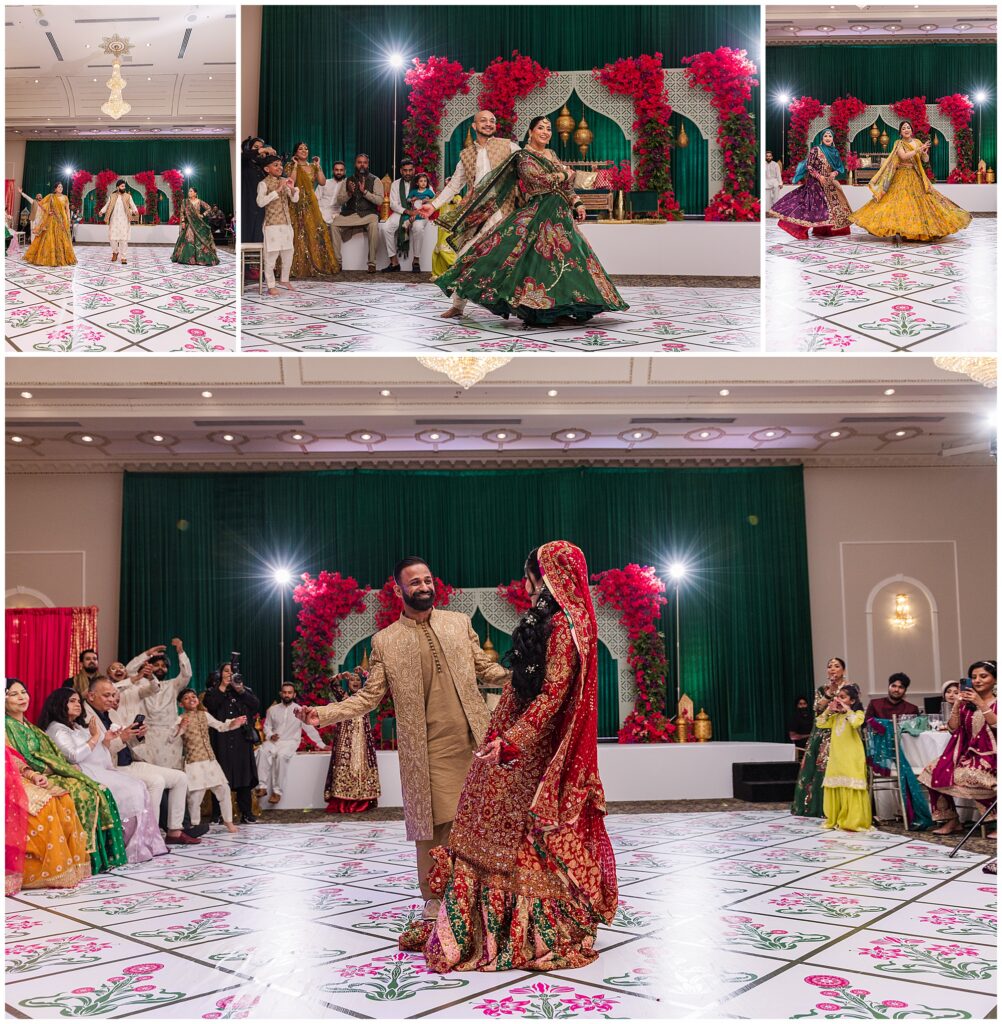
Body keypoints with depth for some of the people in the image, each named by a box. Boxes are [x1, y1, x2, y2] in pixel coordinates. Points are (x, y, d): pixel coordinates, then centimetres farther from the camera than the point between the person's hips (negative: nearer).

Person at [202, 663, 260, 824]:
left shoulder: (244, 690, 17)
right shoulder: (213, 692, 10)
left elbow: (256, 705, 2)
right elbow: (209, 707, -10)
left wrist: (241, 691, -7)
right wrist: (222, 687, -8)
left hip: (242, 739, 2)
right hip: (222, 740, -2)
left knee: (244, 775, -1)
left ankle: (246, 814, 3)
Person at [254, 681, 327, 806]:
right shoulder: (273, 709, 11)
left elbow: (310, 729, 6)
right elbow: (267, 726, 15)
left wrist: (321, 745, 6)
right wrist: (270, 735, -7)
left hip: (290, 742, -2)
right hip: (274, 741, 2)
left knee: (281, 755, -35)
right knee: (263, 751, -31)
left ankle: (277, 791, -30)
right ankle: (262, 786, -31)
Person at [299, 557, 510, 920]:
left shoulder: (459, 622, 11)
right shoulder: (385, 641, 5)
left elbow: (486, 669, 13)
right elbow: (370, 696, 3)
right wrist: (324, 714, -10)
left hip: (474, 740, 2)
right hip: (429, 749, -2)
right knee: (432, 823, 0)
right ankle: (434, 897, 16)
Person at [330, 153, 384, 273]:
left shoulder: (375, 180, 5)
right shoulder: (347, 180, 14)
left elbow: (379, 200, -6)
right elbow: (339, 200, 8)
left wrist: (364, 191, -16)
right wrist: (349, 193, -11)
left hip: (368, 213, -3)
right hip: (349, 213, 3)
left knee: (374, 225, -36)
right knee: (334, 225, -24)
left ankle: (372, 263, -30)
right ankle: (337, 261, -16)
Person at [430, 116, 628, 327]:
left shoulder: (552, 154, 21)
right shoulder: (524, 157, -3)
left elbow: (566, 184, 21)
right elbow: (539, 179, -17)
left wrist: (577, 203, 7)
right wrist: (564, 175, -4)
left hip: (560, 213, 8)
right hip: (539, 213, -8)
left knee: (563, 259, 4)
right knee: (540, 260, -14)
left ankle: (557, 310, 8)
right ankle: (534, 312, -11)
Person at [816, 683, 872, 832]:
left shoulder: (858, 713, -5)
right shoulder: (836, 716, 15)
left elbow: (856, 723, -26)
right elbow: (820, 724, 13)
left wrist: (847, 709, -17)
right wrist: (828, 710, 5)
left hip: (851, 759, -7)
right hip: (836, 758, 7)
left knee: (851, 789, -7)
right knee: (835, 788, 9)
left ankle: (853, 821, -3)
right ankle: (835, 820, 17)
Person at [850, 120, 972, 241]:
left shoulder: (918, 142, 11)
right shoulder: (899, 143, -2)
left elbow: (926, 160, 9)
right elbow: (903, 156, -20)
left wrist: (925, 153, -12)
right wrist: (918, 149, -20)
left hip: (916, 178, 4)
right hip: (902, 177, -4)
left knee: (921, 201, 0)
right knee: (902, 202, -13)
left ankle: (923, 230, 5)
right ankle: (901, 231, -11)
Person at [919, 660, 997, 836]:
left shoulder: (997, 703, 1)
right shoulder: (967, 704, 13)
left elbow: (997, 726, -17)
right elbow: (953, 728, 4)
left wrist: (981, 704, -20)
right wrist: (957, 704, -7)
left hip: (991, 756, -5)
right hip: (969, 754, 5)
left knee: (962, 775, -33)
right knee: (933, 770, -15)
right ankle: (951, 820, -4)